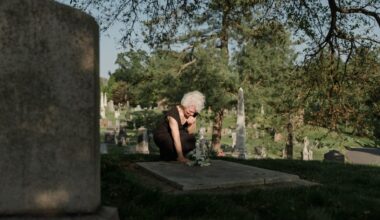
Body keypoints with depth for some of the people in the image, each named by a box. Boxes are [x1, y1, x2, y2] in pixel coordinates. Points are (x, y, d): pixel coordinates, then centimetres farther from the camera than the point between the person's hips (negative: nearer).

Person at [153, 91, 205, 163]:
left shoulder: (193, 114, -13)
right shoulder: (173, 113, -32)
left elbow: (190, 133, -6)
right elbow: (176, 137, -40)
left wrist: (191, 124, -28)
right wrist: (180, 156, -46)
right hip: (162, 135, -6)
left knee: (193, 140, -22)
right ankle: (166, 155, -3)